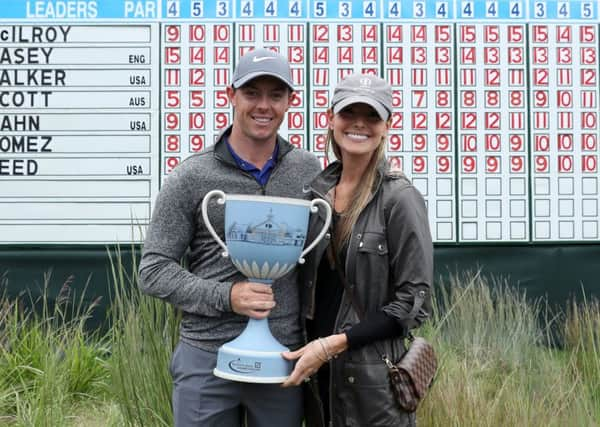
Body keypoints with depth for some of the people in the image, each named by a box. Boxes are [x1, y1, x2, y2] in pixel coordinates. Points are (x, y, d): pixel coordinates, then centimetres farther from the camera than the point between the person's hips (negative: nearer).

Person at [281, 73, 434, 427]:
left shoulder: (400, 198, -11)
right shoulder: (316, 190, 5)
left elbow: (413, 303, -13)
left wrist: (333, 344, -16)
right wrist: (309, 350, 1)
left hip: (375, 379, -5)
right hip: (318, 372, 5)